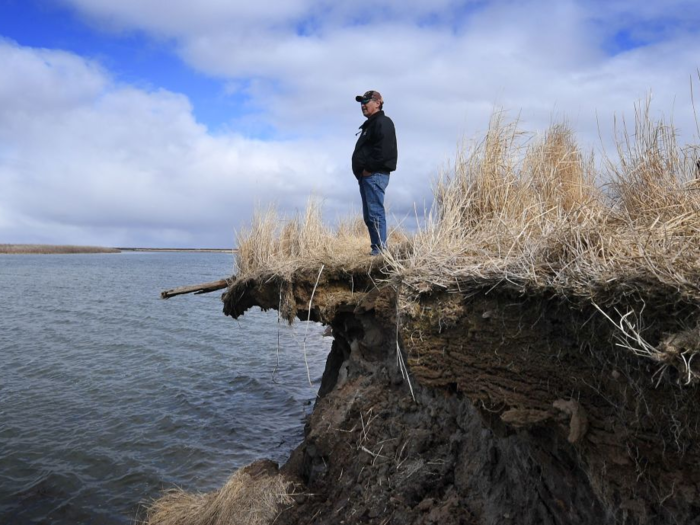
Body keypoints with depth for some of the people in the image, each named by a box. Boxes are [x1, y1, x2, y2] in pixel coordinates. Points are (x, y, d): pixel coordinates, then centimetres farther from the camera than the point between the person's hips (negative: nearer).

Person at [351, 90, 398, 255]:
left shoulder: (383, 123, -6)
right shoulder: (370, 125, 26)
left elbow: (383, 150, -20)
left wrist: (369, 168, -17)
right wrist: (361, 172, 15)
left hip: (374, 175, -11)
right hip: (366, 176, 11)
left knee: (376, 213, -14)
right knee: (369, 216, 10)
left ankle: (380, 248, -14)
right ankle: (376, 248, 12)